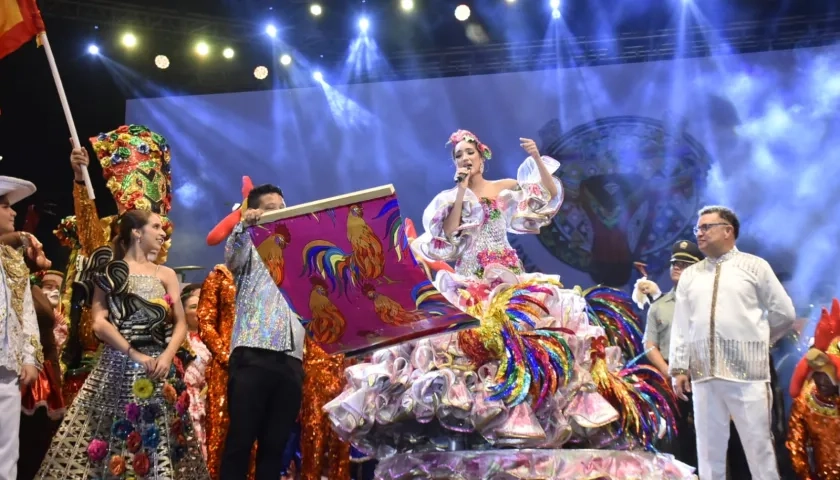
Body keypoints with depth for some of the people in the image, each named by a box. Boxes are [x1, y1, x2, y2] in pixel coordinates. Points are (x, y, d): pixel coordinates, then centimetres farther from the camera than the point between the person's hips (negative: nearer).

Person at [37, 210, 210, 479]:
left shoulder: (166, 274, 13)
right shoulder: (110, 270, 5)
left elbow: (180, 323, 8)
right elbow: (99, 323, -5)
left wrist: (167, 356, -11)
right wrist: (135, 355, -14)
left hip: (158, 366, 2)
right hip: (117, 365, -2)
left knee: (156, 441, -2)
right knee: (109, 435, -5)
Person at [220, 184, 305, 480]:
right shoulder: (250, 247, 13)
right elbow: (232, 259, -10)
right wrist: (244, 226, -29)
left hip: (290, 359, 4)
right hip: (252, 355, -4)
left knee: (275, 444, 4)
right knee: (240, 441, -6)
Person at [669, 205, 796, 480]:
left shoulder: (754, 266, 5)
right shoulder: (689, 275, 14)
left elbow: (784, 313, 7)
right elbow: (681, 325, 10)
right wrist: (678, 367, 4)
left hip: (747, 373, -3)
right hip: (703, 374, 3)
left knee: (759, 445, 0)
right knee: (709, 448, 6)